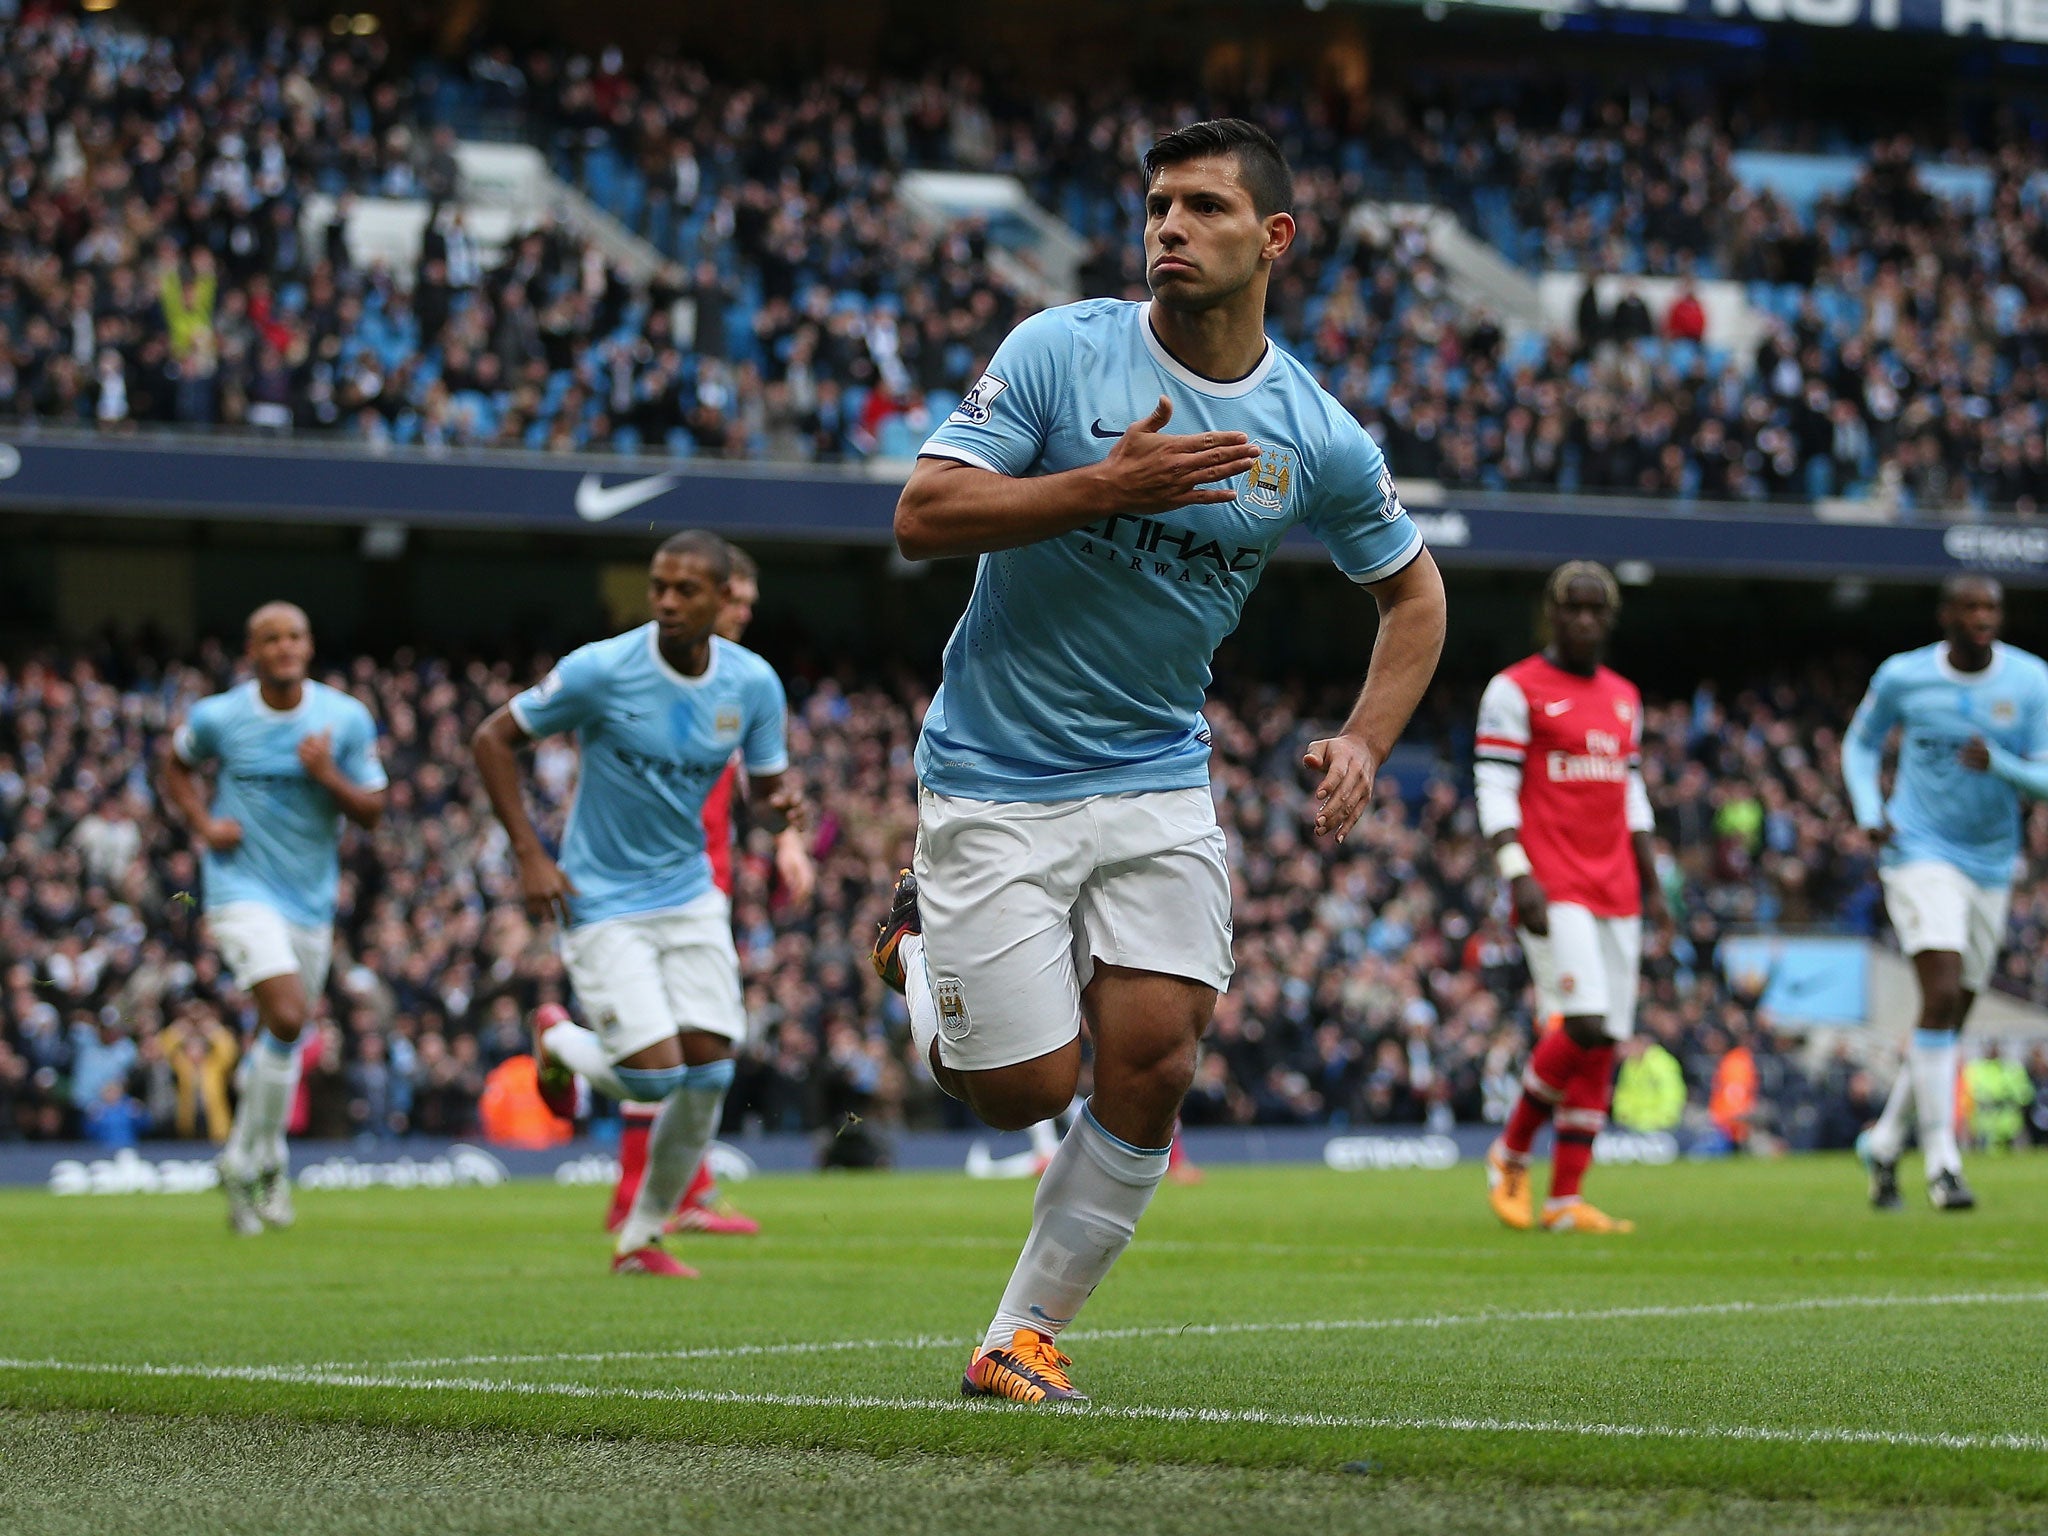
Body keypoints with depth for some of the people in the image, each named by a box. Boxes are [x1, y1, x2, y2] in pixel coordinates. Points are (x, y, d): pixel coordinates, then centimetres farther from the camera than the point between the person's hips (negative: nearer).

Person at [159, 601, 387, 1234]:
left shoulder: (346, 719, -3)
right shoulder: (217, 717, -7)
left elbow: (372, 814, -1)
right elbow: (177, 766, 14)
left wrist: (329, 777, -20)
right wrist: (203, 824, -3)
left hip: (312, 897, 4)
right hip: (243, 890, -4)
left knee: (284, 1038, 14)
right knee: (287, 1016, -22)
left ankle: (248, 1161, 36)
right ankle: (261, 1158, -5)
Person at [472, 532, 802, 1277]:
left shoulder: (753, 683, -4)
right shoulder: (603, 670, -17)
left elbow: (768, 786, 8)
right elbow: (492, 738, -8)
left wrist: (781, 802, -19)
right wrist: (529, 854, -14)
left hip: (690, 896, 5)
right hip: (603, 904, -5)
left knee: (709, 1072, -4)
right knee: (654, 1073, -14)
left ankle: (641, 1238, 14)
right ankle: (557, 1040, 21)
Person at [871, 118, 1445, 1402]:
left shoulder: (1319, 438, -3)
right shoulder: (1058, 353, -11)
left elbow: (1412, 589, 13)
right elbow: (922, 518, -16)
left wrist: (1365, 744, -2)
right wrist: (1104, 486, -27)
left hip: (1158, 782, 3)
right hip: (995, 779, -3)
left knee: (1153, 1068, -9)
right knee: (1029, 1089, -5)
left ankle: (1026, 1334, 7)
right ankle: (925, 945, 28)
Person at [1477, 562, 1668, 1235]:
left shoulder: (1624, 698, 18)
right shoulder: (1516, 691, -3)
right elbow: (1494, 789, -7)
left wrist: (1651, 886, 18)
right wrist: (1518, 875, -18)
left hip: (1615, 895, 7)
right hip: (1552, 893, -7)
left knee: (1602, 1043, 1)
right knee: (1582, 1024, -18)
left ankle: (1566, 1199, 4)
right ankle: (1511, 1154, 3)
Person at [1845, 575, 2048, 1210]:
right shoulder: (1902, 676, -5)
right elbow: (1861, 743, 12)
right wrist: (1869, 811, -4)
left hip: (1991, 865, 3)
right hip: (1920, 854, -3)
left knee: (1953, 1015, 10)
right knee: (1942, 996, -20)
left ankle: (1885, 1140, 30)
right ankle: (1942, 1162, -16)